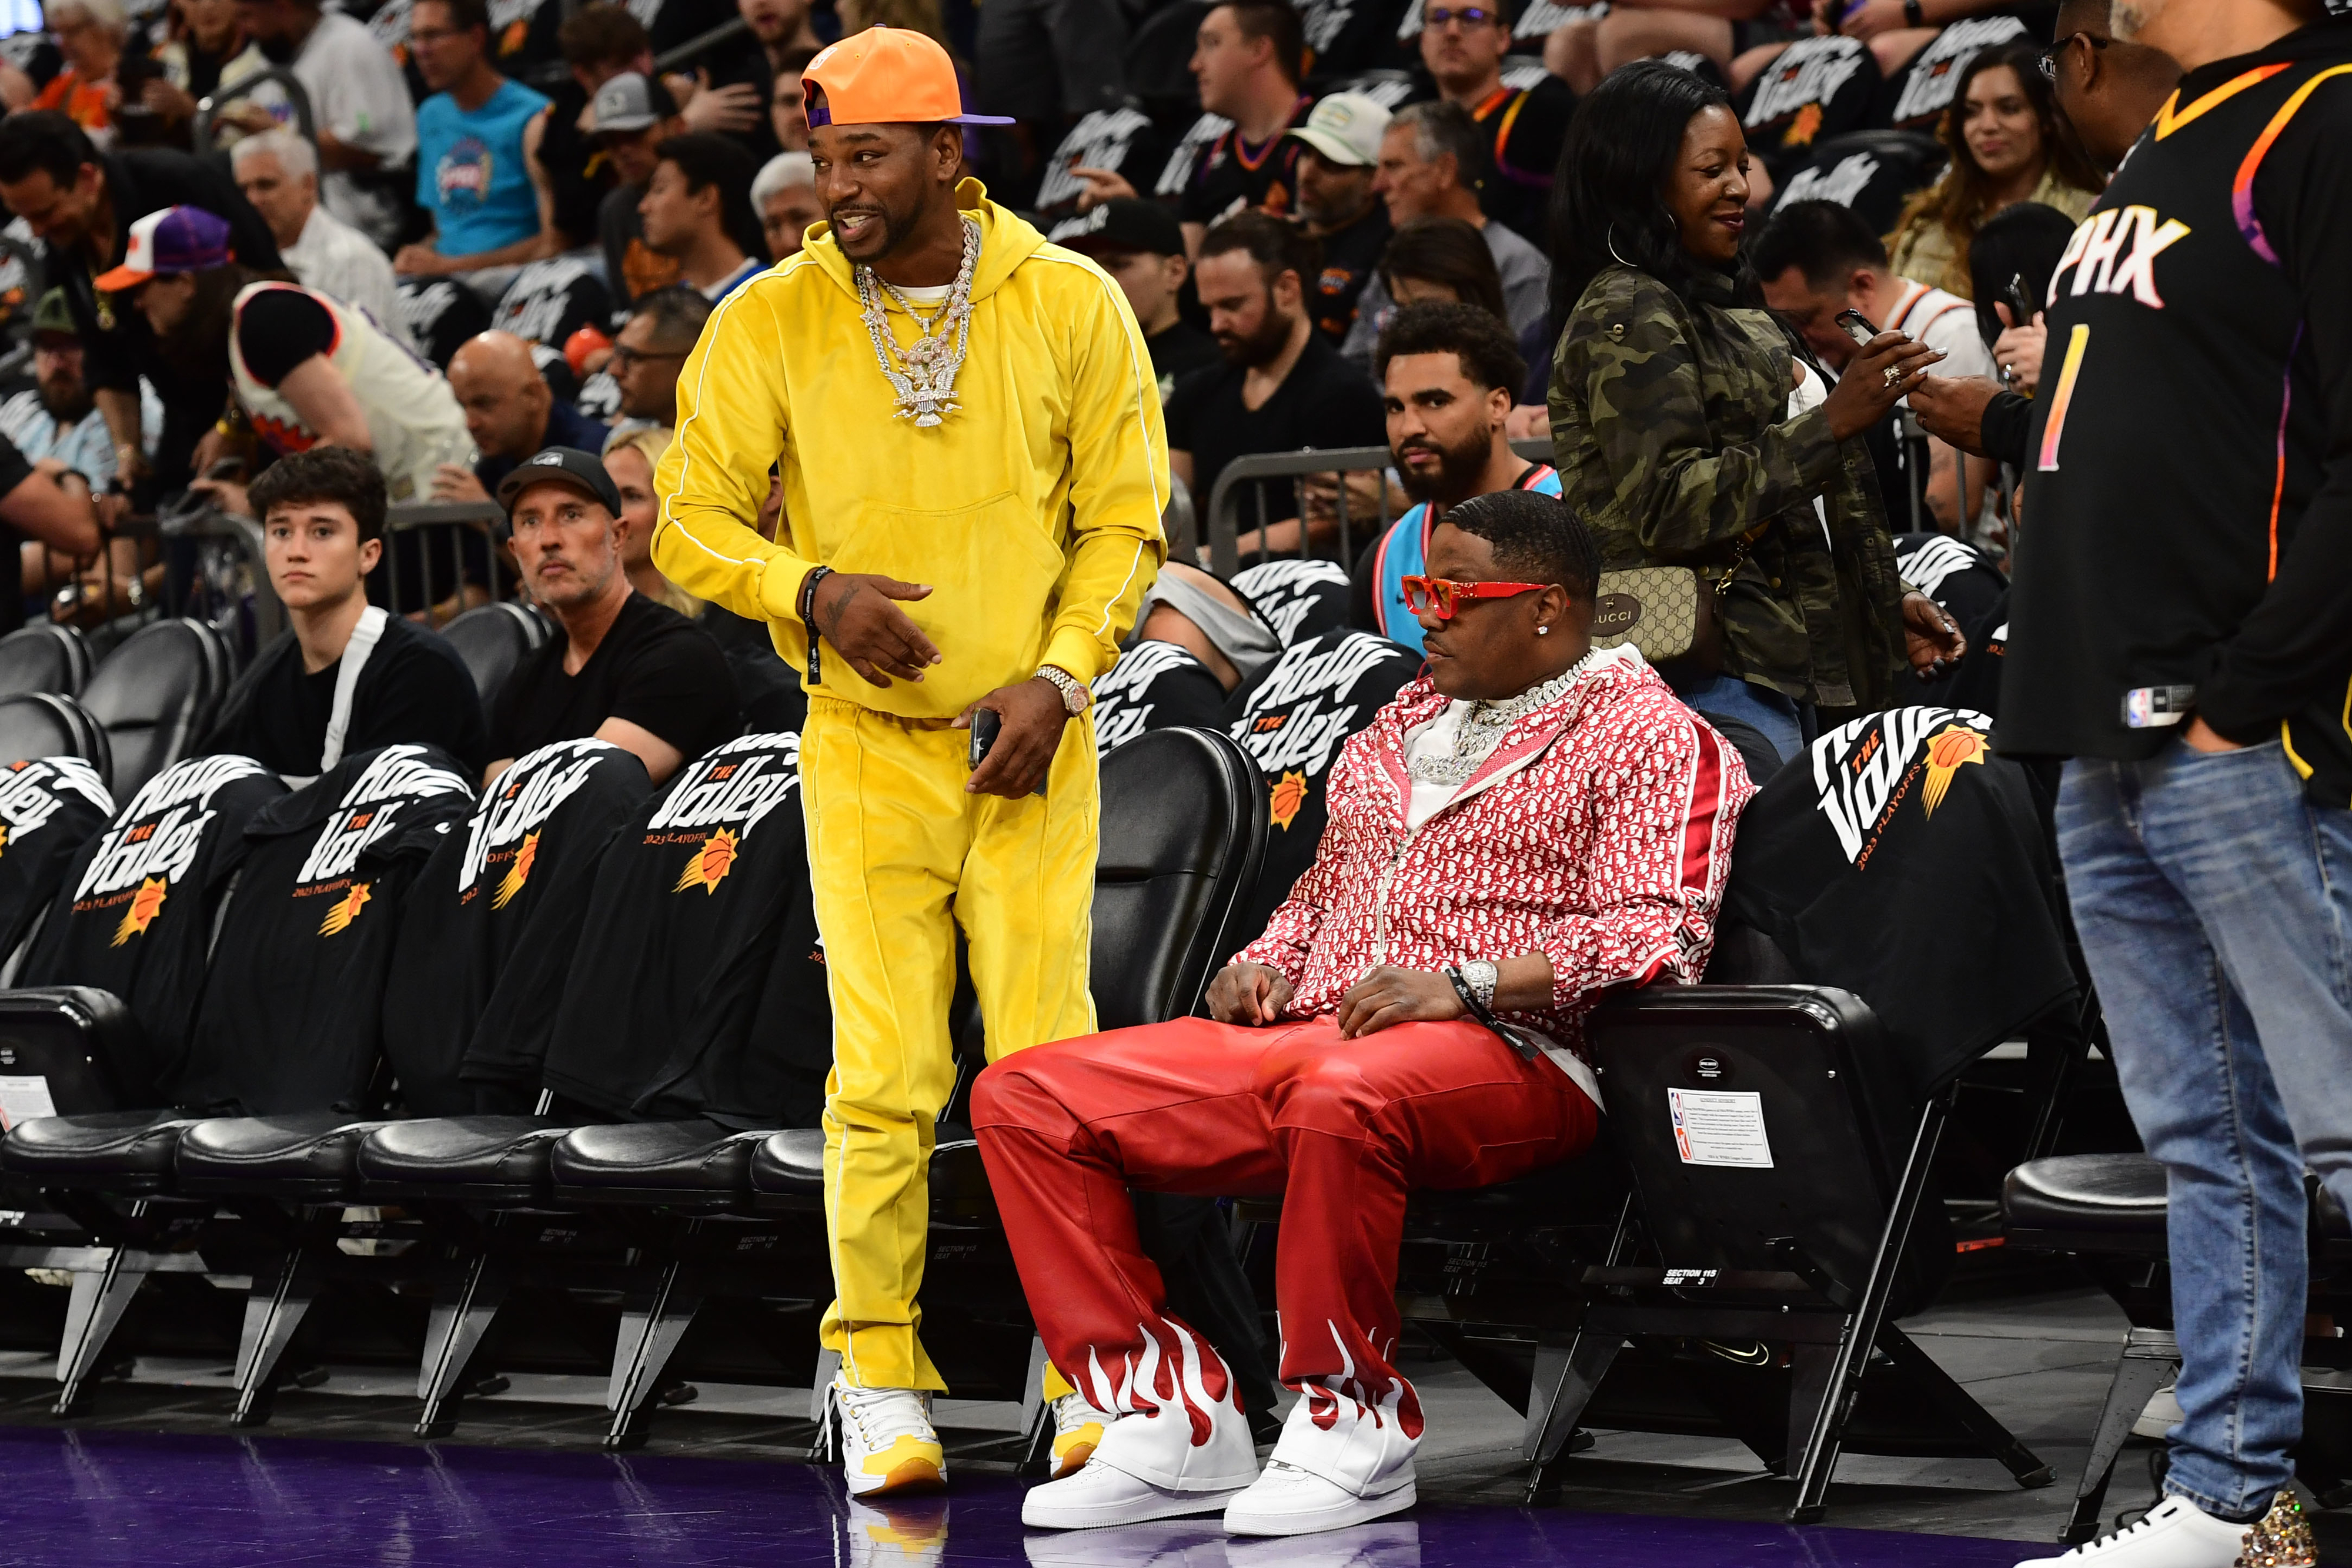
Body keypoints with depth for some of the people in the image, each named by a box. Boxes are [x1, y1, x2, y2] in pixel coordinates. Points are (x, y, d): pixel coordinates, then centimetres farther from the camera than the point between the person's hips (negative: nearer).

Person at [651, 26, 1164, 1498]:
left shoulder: (1072, 306, -3)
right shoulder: (769, 324, -3)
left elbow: (1126, 521, 2)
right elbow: (692, 522, 2)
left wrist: (1061, 676, -11)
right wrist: (811, 591, -16)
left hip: (1031, 752, 0)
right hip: (868, 754, 0)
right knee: (886, 1074, -5)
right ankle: (880, 1374, 6)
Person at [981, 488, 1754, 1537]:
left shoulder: (1649, 736, 2)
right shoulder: (1404, 720, 27)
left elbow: (1658, 932, -11)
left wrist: (1467, 984, -22)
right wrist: (1269, 962, 13)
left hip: (1510, 1055, -8)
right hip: (1305, 1035, 8)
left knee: (1341, 1096, -44)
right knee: (1022, 1099, -10)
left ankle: (1352, 1421, -26)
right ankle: (1169, 1419, -14)